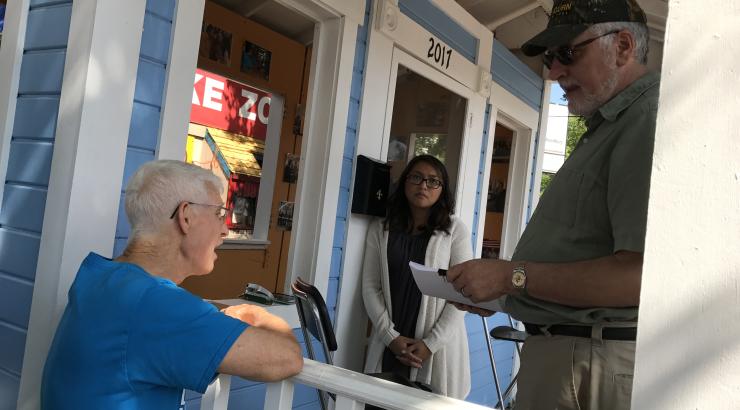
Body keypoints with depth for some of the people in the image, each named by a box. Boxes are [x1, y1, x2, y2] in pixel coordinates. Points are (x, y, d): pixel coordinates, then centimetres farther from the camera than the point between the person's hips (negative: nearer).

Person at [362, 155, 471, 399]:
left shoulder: (455, 230, -1)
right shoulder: (380, 229, 6)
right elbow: (370, 287, 3)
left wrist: (430, 343, -10)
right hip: (389, 346, 2)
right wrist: (391, 337, -7)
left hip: (438, 347, -1)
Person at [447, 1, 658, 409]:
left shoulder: (650, 118, -17)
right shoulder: (606, 127, 17)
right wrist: (499, 294, 7)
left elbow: (644, 275, -28)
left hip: (594, 365, -9)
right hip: (559, 350, 9)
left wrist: (513, 276, -21)